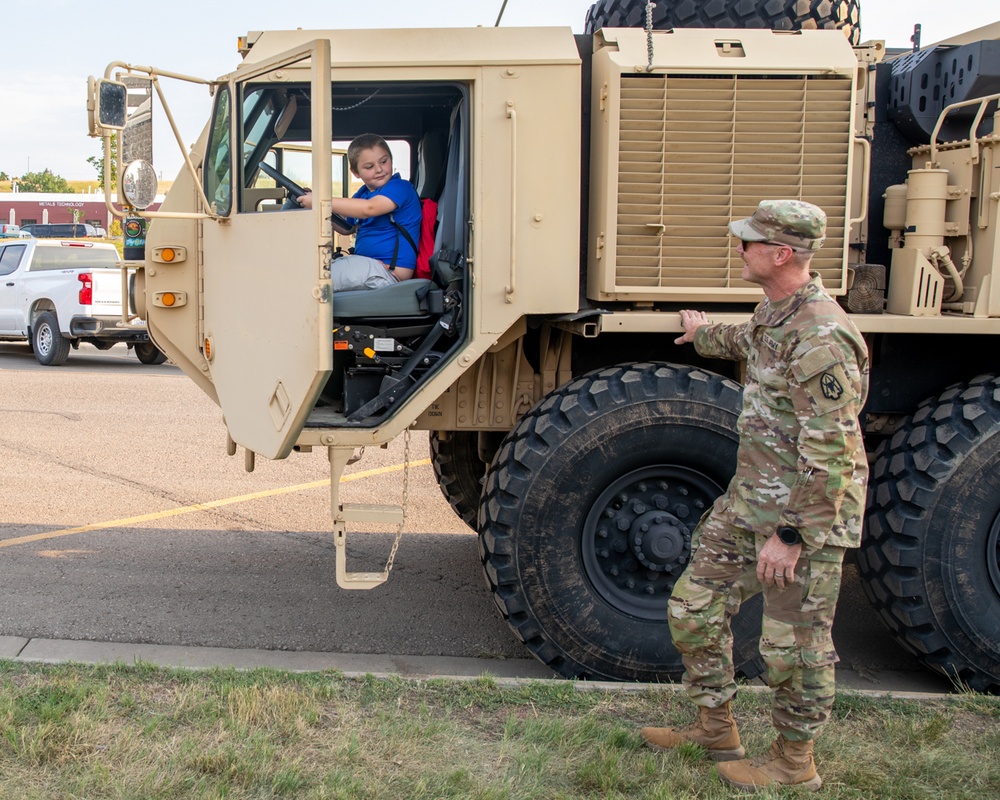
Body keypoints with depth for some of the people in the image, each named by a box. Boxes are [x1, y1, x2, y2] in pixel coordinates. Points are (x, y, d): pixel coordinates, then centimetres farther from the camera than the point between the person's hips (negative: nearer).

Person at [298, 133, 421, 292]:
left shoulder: (400, 187, -12)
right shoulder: (363, 193, 16)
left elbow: (369, 208, -30)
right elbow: (347, 228, 29)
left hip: (389, 272, -9)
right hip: (365, 264, 9)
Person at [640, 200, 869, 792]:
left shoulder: (821, 338, -24)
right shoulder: (775, 314, 7)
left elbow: (829, 455, -25)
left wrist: (790, 534, -23)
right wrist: (706, 334, 52)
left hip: (807, 515, -10)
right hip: (749, 500, 10)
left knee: (795, 643, 4)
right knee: (696, 605, 15)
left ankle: (796, 764, 25)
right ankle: (716, 729, 31)